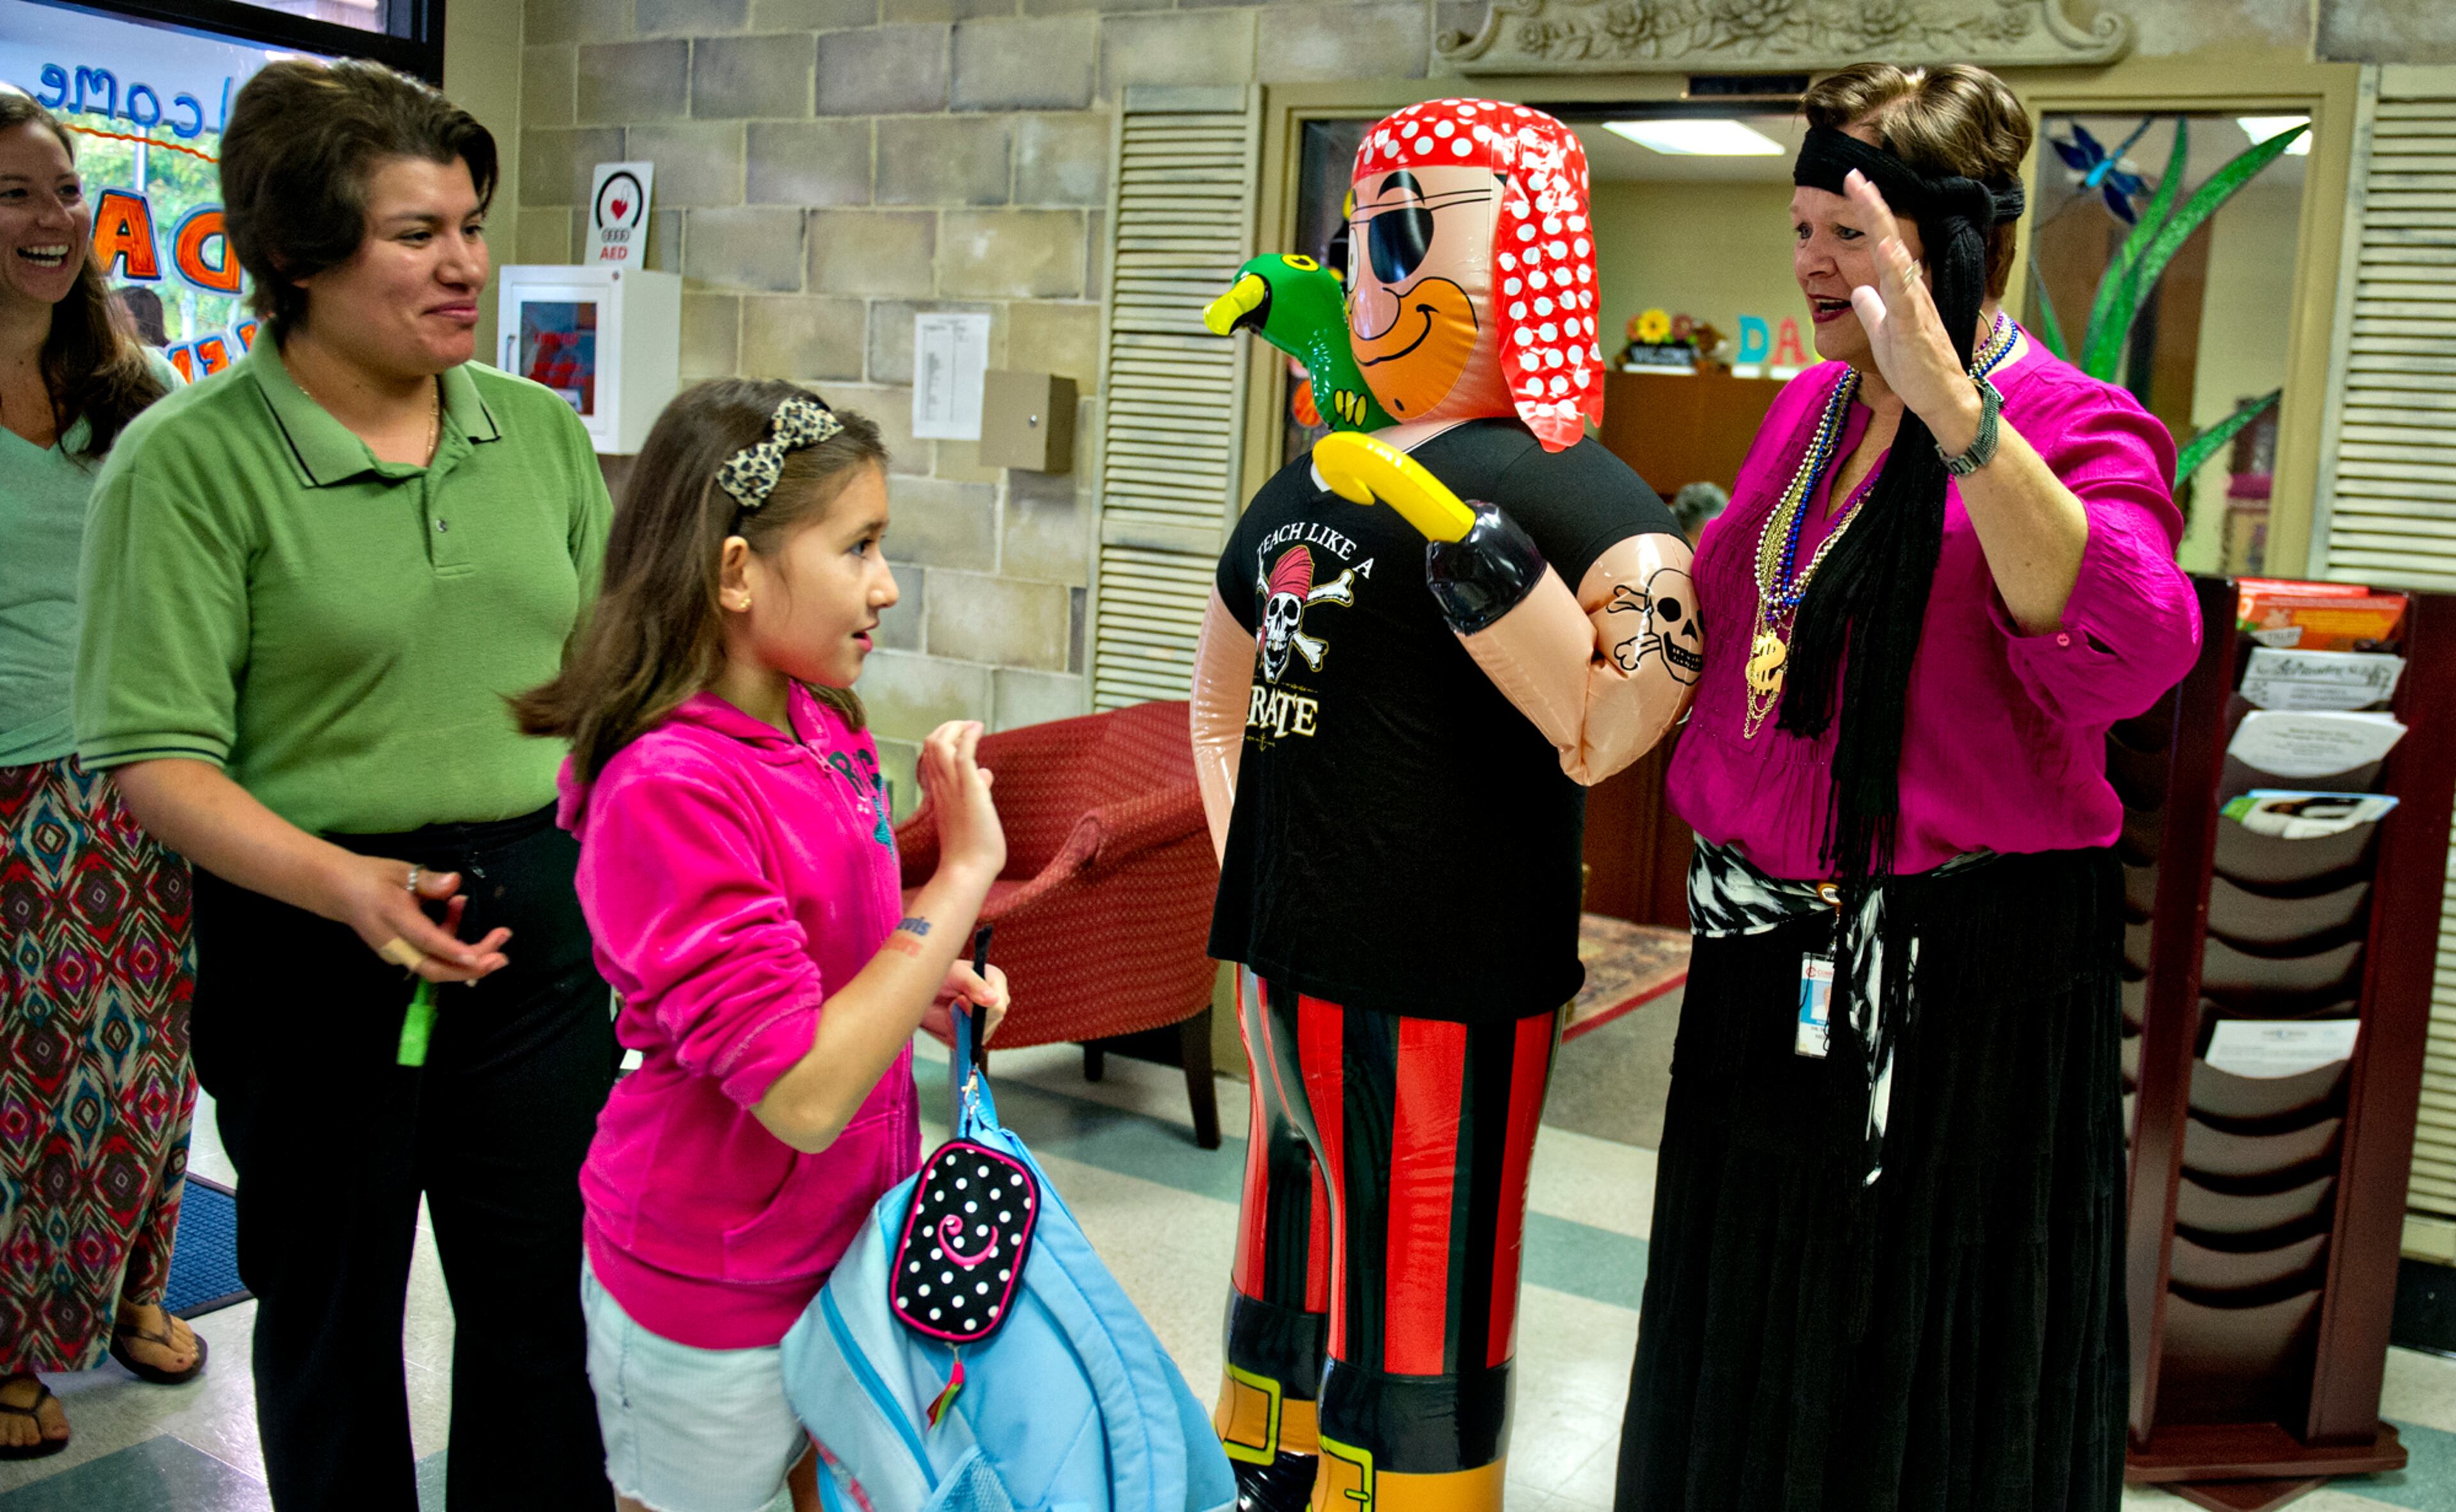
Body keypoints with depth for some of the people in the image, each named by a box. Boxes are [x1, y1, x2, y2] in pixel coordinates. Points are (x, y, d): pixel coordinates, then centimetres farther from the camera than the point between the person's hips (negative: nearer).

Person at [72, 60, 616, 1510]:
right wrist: (342, 884, -26)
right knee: (333, 1325, 15)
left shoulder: (542, 431, 5)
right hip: (319, 941, -3)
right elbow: (160, 755, -13)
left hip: (545, 913, 4)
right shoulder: (189, 460, -10)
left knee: (541, 1301, 14)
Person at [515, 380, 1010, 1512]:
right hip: (714, 1306, -7)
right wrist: (962, 874, -26)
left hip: (853, 1245, 7)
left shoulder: (819, 728, -2)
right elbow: (803, 1097, -30)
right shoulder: (668, 788, -27)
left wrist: (921, 986, -3)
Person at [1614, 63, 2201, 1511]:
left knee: (1926, 1353, 9)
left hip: (1960, 964, -7)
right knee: (1756, 1337, 21)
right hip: (1774, 947, 7)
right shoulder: (1810, 408, 9)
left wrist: (1955, 411, -39)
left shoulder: (2077, 428, -13)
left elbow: (2127, 652, -33)